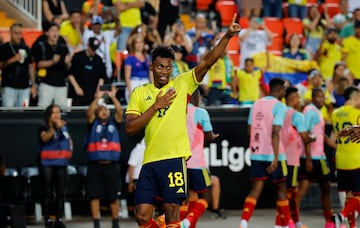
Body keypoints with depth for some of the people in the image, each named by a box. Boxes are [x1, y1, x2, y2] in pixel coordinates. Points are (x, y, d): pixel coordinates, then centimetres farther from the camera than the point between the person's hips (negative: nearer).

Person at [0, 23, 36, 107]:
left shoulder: (25, 48, 13)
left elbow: (30, 66, 15)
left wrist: (33, 85, 9)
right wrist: (12, 60, -15)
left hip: (24, 86, 4)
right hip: (9, 86, -4)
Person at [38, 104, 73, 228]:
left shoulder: (64, 127, 12)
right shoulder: (45, 128, -4)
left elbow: (69, 141, 27)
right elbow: (44, 138, -26)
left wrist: (69, 151, 8)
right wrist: (55, 127, -40)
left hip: (61, 163, 5)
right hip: (47, 163, -5)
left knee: (61, 193, 5)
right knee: (48, 193, -4)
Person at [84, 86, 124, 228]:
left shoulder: (114, 123, 12)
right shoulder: (93, 124, 9)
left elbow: (120, 112, -4)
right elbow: (89, 112, -8)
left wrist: (113, 98, -14)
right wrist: (97, 98, -18)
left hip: (111, 164, 1)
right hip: (95, 165, -1)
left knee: (114, 197, 2)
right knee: (94, 196, -2)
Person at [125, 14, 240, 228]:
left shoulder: (182, 84, 6)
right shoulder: (139, 93, 11)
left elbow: (207, 62, -5)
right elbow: (130, 128, 1)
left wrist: (227, 36, -16)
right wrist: (156, 106, -5)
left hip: (174, 158, -3)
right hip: (150, 161, 3)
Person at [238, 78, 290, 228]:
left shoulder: (256, 104, 12)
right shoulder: (279, 106, -9)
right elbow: (275, 132, -19)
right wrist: (276, 158, -23)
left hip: (256, 153, 5)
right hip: (273, 155, -5)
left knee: (255, 190, 1)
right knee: (281, 189, 10)